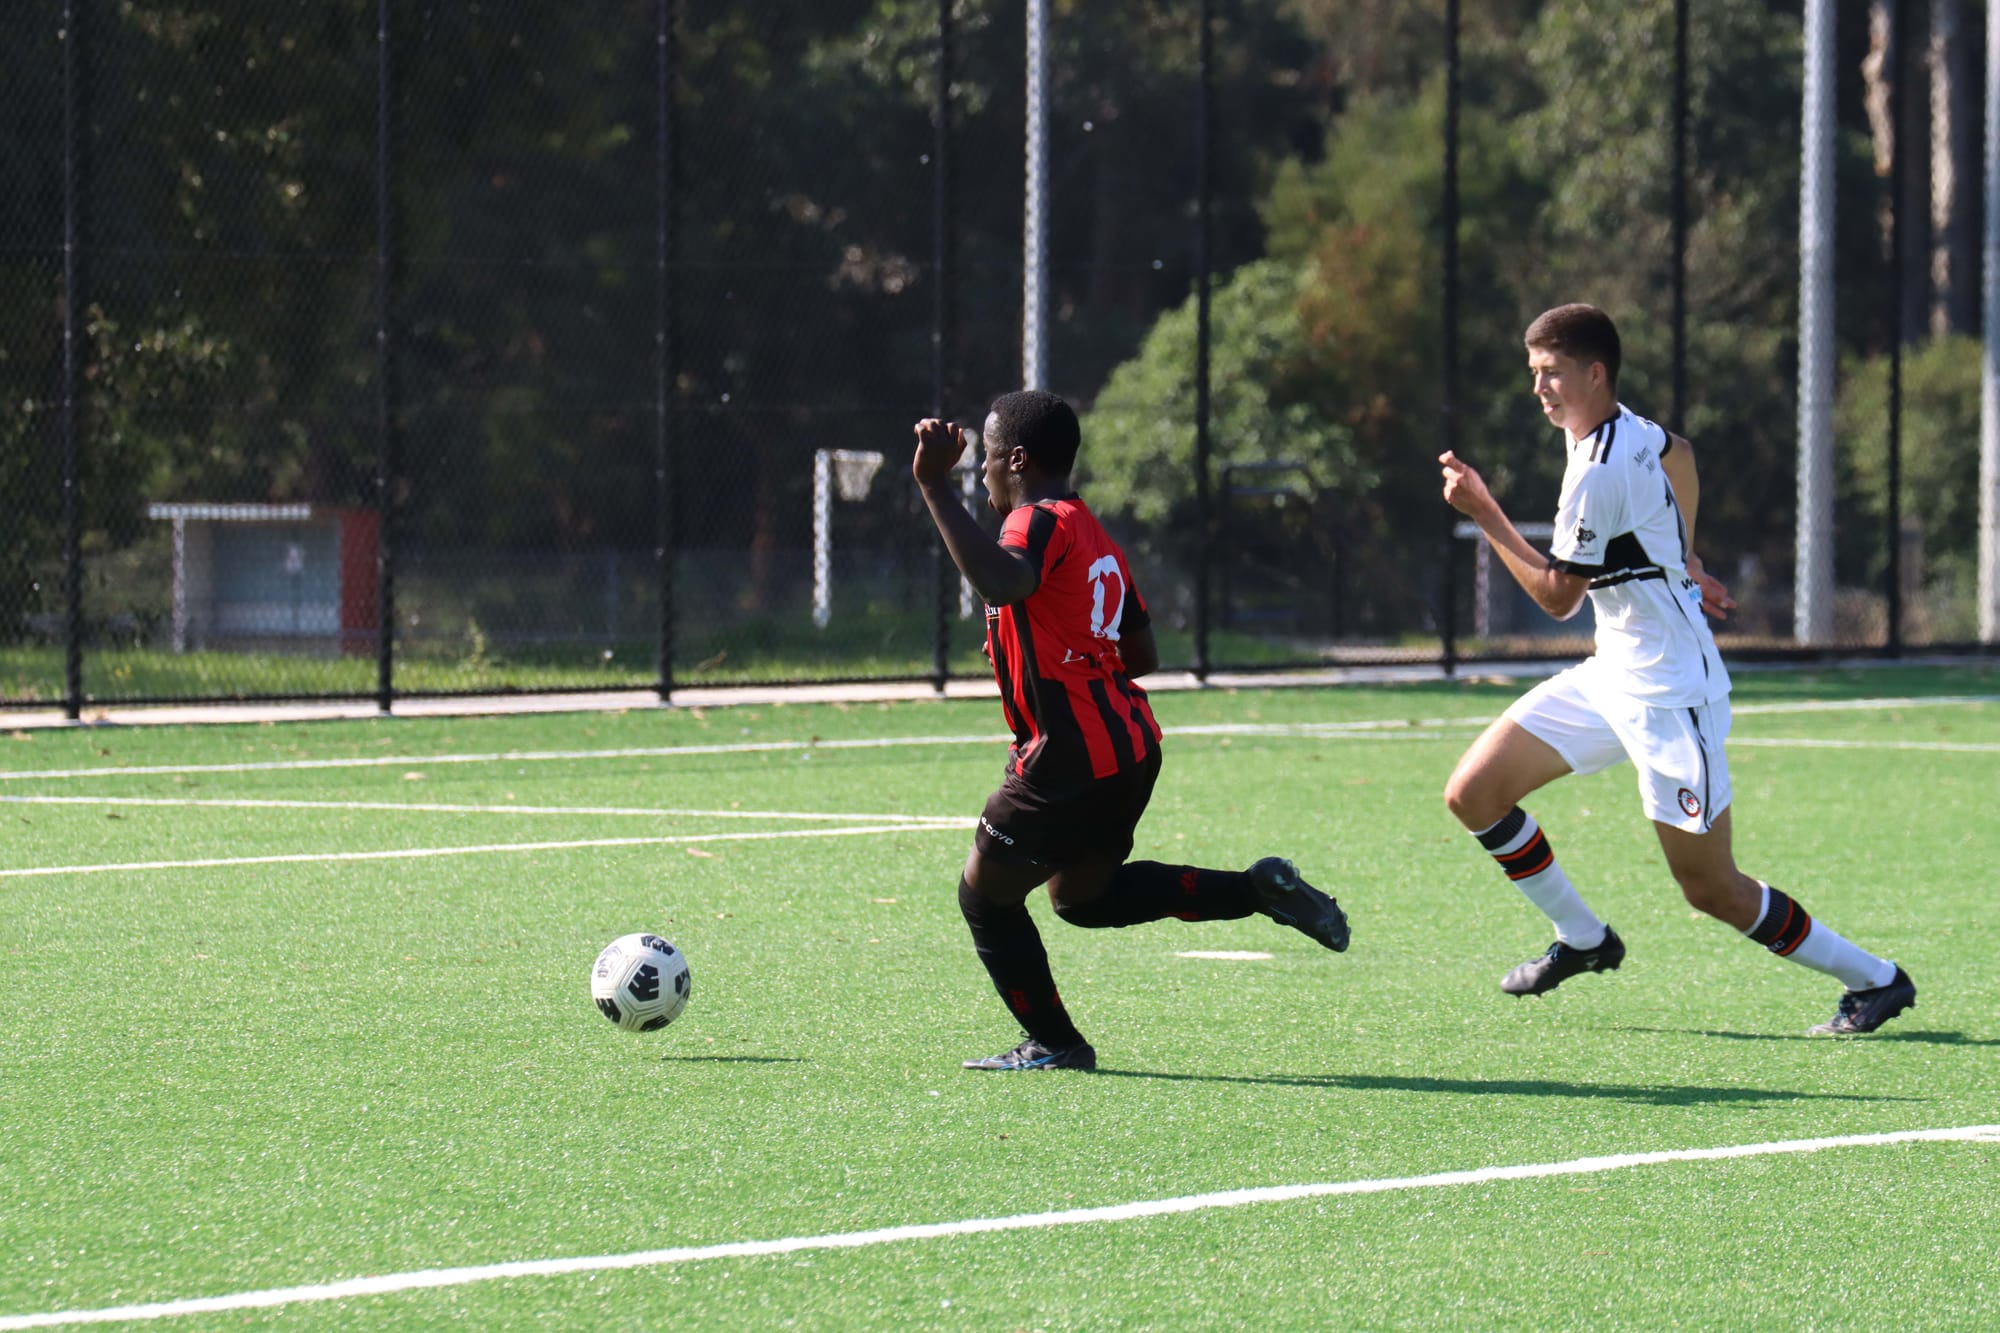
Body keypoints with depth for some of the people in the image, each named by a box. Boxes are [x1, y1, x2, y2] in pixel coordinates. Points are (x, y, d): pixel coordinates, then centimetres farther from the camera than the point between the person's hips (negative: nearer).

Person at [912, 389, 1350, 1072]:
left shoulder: (1041, 522, -14)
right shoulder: (1095, 536, 15)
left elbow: (1002, 580, -38)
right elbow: (1142, 654, 19)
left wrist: (936, 487, -37)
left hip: (1071, 759, -9)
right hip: (1128, 745, 9)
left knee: (985, 897, 7)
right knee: (1083, 896, 25)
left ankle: (1053, 1043, 14)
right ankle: (1259, 890, 15)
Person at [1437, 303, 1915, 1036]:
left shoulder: (1599, 475, -23)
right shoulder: (1628, 431, 4)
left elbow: (1557, 596, -16)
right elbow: (1679, 454, 27)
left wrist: (1483, 512, -14)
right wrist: (1682, 565, 26)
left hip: (1666, 693, -10)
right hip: (1611, 674, 10)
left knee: (1710, 888, -5)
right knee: (1473, 793, 3)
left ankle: (1873, 980, 9)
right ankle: (1582, 939, 18)